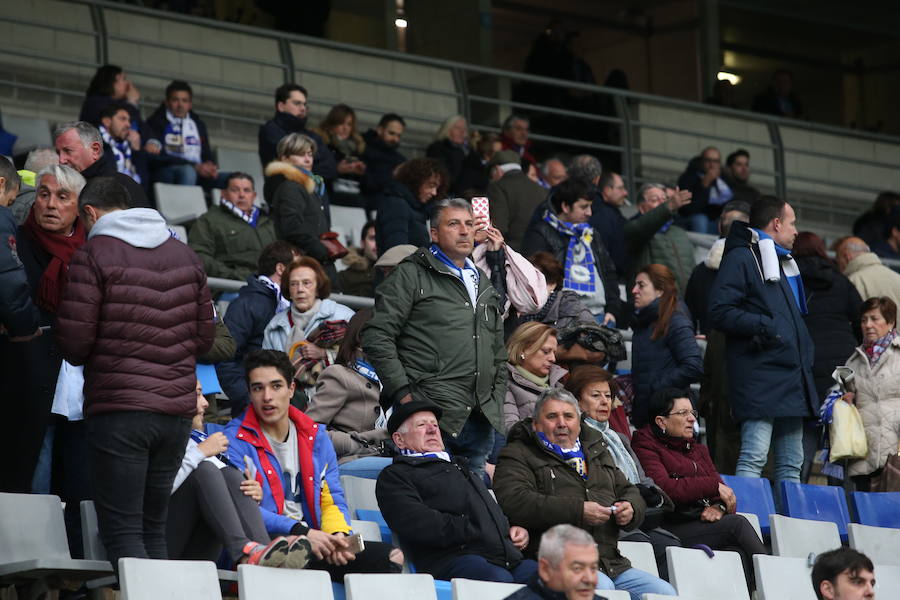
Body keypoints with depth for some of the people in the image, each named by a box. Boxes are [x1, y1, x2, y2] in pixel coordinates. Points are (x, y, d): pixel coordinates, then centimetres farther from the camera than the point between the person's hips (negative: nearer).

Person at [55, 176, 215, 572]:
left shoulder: (93, 255, -6)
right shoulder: (185, 256, 13)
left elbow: (73, 345, -9)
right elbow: (205, 339, 14)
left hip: (117, 410, -6)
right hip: (177, 411, 6)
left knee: (121, 532, -6)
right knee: (153, 529, 14)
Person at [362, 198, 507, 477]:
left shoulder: (483, 283, 22)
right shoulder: (412, 275, 0)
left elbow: (499, 349, 29)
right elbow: (376, 337, -8)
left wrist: (497, 397, 15)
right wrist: (403, 394, -12)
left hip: (481, 420, 7)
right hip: (433, 419, -7)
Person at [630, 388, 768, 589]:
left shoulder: (698, 450, 28)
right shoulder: (645, 446, 5)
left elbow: (723, 492, 19)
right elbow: (664, 488, -14)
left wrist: (719, 506, -7)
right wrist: (713, 486, -12)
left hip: (704, 523, 6)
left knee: (739, 553, -28)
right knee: (737, 524, -27)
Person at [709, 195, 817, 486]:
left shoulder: (784, 265, 25)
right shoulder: (741, 258, -5)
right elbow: (720, 311, -15)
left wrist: (805, 361, 21)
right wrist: (762, 326, -22)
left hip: (791, 377, 9)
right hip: (760, 374, -9)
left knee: (791, 464, 10)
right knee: (754, 457, -16)